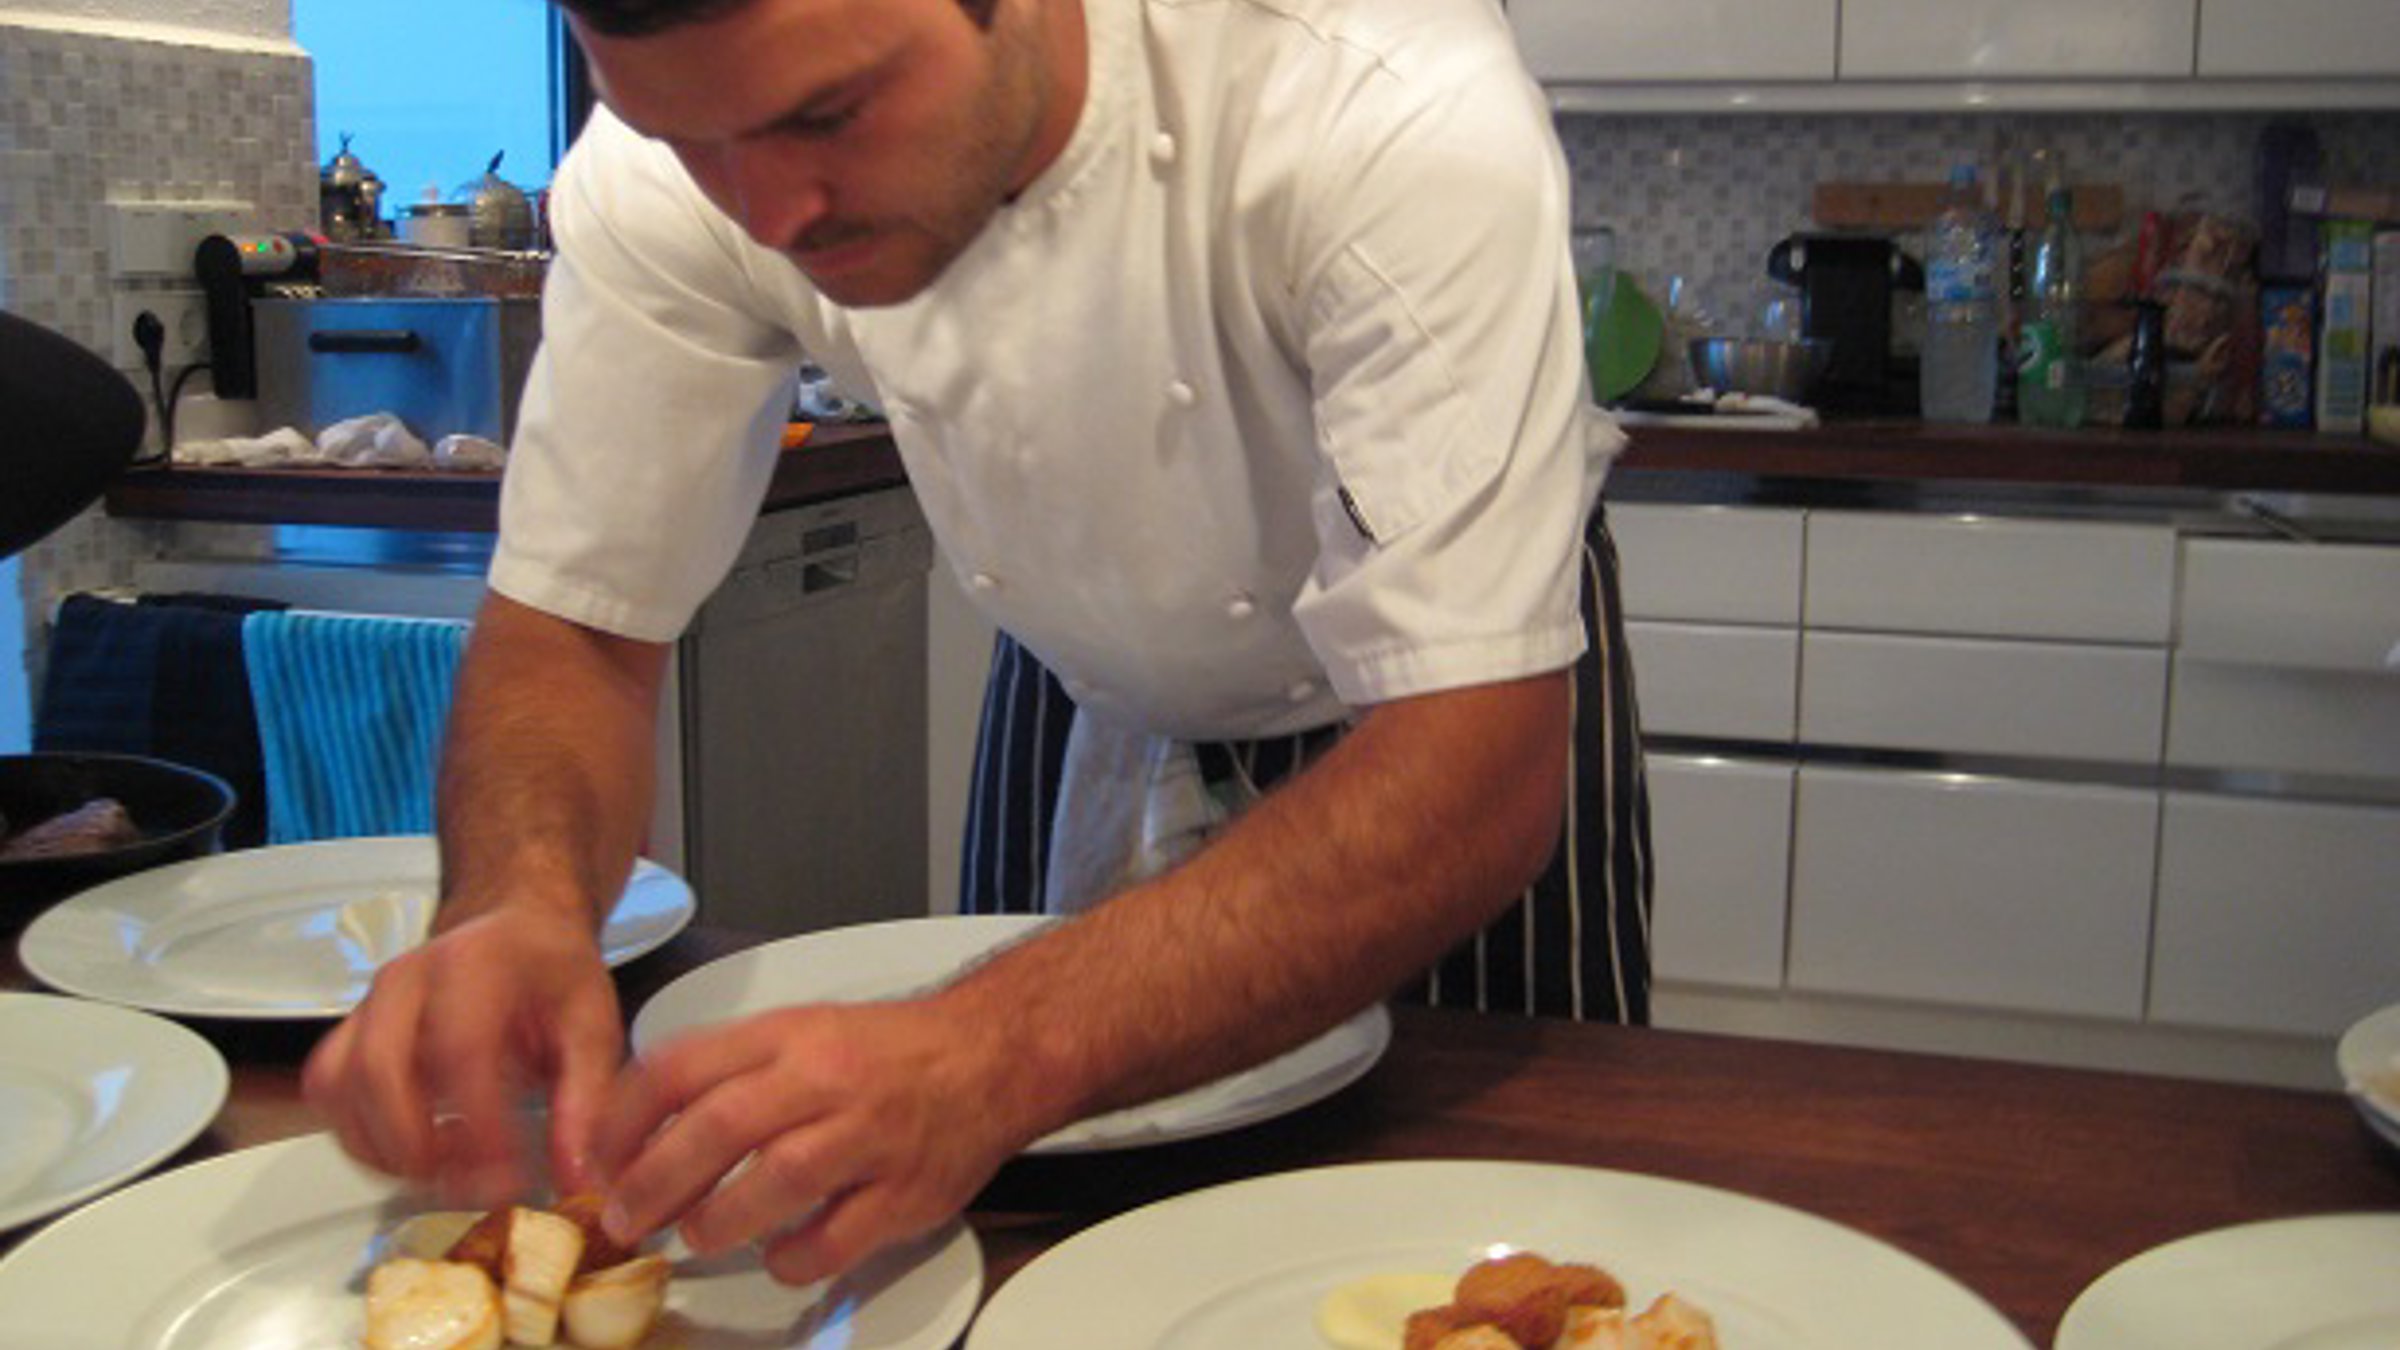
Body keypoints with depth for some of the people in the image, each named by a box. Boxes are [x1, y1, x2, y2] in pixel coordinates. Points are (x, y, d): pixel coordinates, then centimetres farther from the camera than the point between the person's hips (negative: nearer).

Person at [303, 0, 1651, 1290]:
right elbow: (574, 627, -18)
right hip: (1092, 693, 3)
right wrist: (519, 899, -41)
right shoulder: (663, 169, -25)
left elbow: (1477, 770, -42)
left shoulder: (1398, 108, -39)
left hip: (1457, 690, -2)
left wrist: (1002, 1049, -55)